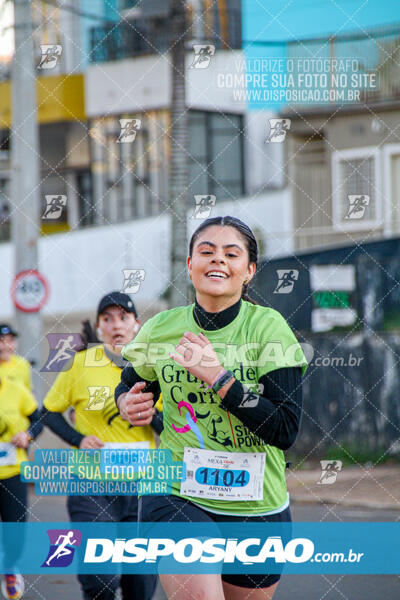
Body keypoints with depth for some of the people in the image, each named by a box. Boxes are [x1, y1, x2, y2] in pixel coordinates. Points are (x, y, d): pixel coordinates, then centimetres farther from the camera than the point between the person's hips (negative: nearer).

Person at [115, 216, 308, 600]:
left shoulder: (267, 327, -6)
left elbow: (285, 430, -14)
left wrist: (219, 377, -21)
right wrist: (127, 403, -2)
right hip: (176, 493, -1)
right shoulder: (161, 329, 1)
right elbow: (129, 383, 22)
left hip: (256, 507, 1)